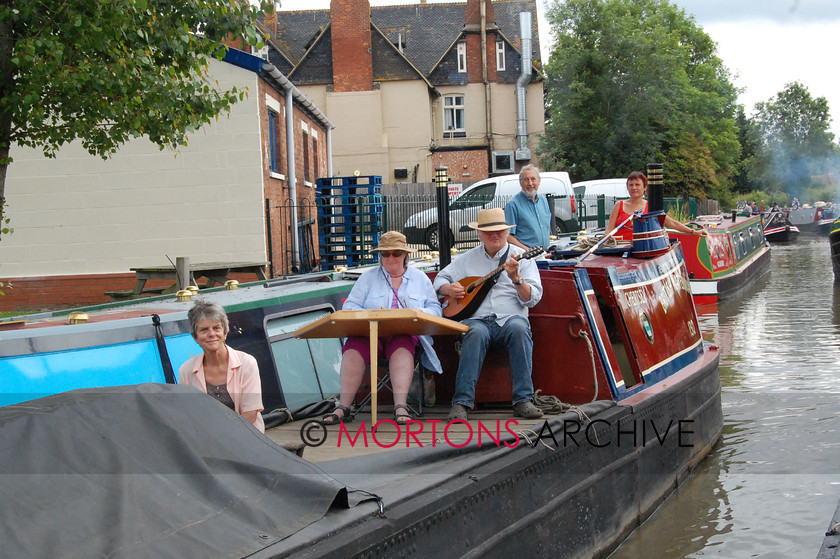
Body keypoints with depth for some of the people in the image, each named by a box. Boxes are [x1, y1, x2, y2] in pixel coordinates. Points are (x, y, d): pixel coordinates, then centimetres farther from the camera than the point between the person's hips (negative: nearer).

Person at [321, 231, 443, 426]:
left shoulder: (420, 278, 21)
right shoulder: (368, 277, 20)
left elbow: (436, 309, 15)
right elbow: (349, 307, 9)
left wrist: (421, 313, -8)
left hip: (405, 334, -1)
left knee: (402, 346, -38)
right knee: (354, 346, -33)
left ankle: (401, 407, -50)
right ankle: (343, 407, -40)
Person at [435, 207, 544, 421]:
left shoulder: (522, 257, 10)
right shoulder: (468, 259, 20)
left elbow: (532, 299, 1)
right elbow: (440, 279, 25)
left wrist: (516, 279, -18)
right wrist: (449, 288, 3)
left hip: (510, 317, 0)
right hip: (477, 319, 1)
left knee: (519, 329, -36)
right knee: (476, 333, -35)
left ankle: (523, 400, -33)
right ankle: (462, 402, -39)